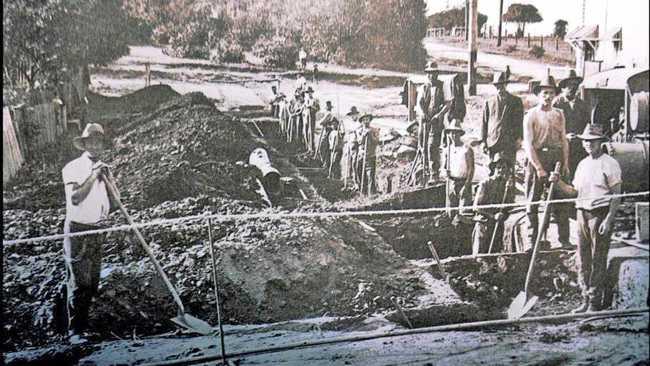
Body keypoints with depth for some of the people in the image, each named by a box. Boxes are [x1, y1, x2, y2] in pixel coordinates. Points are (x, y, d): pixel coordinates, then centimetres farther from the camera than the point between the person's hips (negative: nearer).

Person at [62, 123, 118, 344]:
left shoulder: (105, 170, 12)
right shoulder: (72, 168, -4)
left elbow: (114, 204, 9)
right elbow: (75, 198, -17)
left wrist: (109, 181, -4)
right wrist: (93, 176, -17)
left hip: (98, 231, 6)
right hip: (77, 230, -6)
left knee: (92, 282, 9)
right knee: (78, 282, -9)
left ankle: (82, 323, 20)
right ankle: (75, 331, -5)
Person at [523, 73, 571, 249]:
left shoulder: (558, 114, 13)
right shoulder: (531, 115, -2)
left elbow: (564, 140, 14)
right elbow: (528, 144, -8)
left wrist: (565, 163, 5)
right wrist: (538, 168, -13)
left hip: (556, 158, 4)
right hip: (536, 158, -4)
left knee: (561, 201, 3)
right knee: (533, 201, 1)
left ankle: (564, 238, 10)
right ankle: (533, 239, 9)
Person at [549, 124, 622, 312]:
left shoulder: (609, 163, -5)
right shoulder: (582, 164, 16)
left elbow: (617, 195, -9)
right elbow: (574, 191, 18)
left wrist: (608, 219, -16)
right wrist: (558, 182, 2)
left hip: (601, 214, -7)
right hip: (582, 213, 7)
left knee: (598, 260, -3)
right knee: (583, 260, 9)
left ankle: (595, 302, 3)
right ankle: (586, 300, 17)